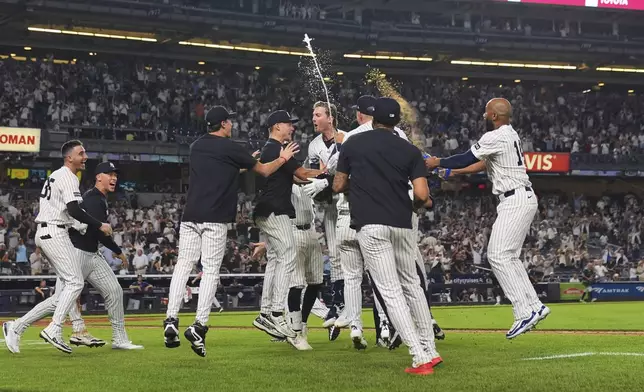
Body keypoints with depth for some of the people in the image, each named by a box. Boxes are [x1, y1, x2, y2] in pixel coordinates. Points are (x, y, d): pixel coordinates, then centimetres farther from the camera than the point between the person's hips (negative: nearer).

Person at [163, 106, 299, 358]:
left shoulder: (196, 146, 17)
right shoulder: (230, 148, -1)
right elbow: (264, 170, 8)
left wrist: (245, 162, 39)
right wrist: (283, 159, 26)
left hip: (190, 216, 5)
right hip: (215, 218, -5)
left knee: (183, 265, 5)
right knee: (211, 270, -3)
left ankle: (171, 321, -6)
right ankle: (199, 326, -12)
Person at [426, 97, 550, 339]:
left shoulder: (496, 138, -14)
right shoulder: (511, 135, 18)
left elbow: (466, 159, -12)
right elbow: (483, 163, 25)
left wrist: (437, 163, 2)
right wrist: (453, 171, 27)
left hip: (515, 201, -10)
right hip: (523, 199, 10)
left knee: (498, 256, -12)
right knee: (508, 257, 14)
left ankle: (525, 312, -16)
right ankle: (535, 306, 12)